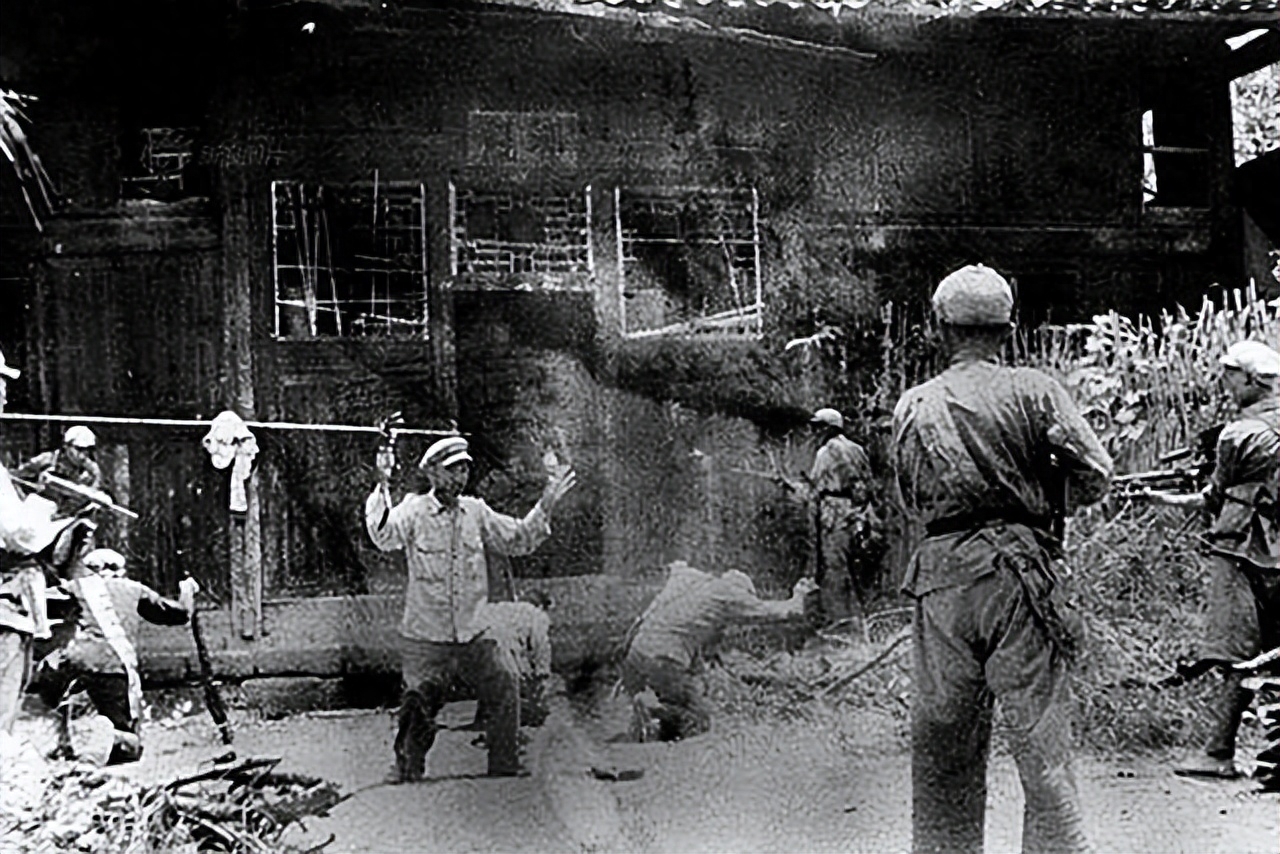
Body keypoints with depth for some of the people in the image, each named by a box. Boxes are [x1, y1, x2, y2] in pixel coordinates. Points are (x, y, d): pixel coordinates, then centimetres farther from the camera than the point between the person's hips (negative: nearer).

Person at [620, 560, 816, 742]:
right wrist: (799, 596, 33)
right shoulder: (730, 594, 3)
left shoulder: (685, 575, 19)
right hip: (667, 662, -7)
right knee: (698, 722, 8)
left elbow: (674, 566, 46)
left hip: (634, 653, 7)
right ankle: (655, 708, -16)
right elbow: (777, 611, 13)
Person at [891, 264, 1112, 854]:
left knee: (941, 740, 11)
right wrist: (1035, 497, 12)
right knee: (1039, 735, 0)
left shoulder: (911, 406, 10)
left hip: (938, 572, 3)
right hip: (1016, 567, -3)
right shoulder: (1032, 392, 0)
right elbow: (1096, 476, -2)